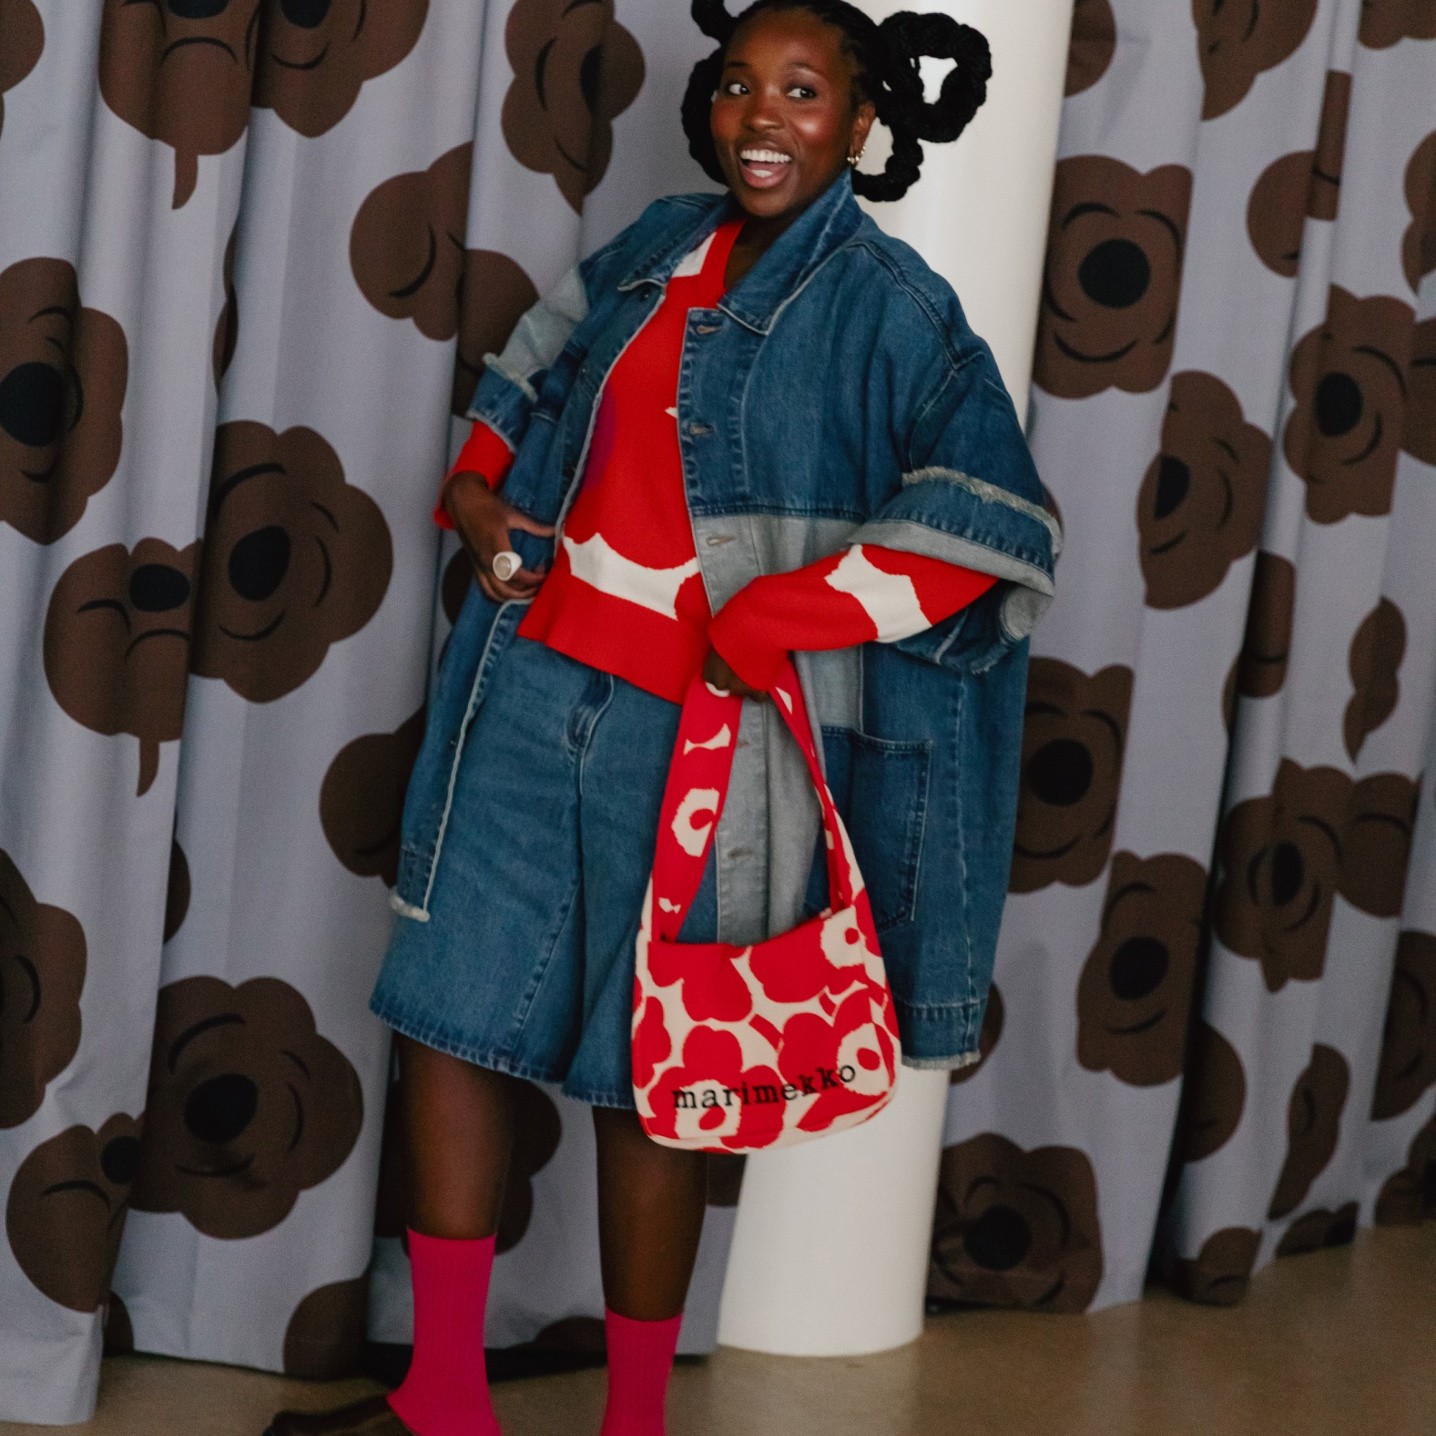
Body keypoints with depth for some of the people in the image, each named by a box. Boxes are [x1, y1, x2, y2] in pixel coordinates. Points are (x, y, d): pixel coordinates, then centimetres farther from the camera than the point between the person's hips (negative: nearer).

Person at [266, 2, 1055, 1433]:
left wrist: (769, 623, -20)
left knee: (640, 1081, 3)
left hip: (696, 735, -6)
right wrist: (476, 488, 11)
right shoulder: (661, 244, 9)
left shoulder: (889, 308, -8)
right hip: (535, 685, 6)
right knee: (448, 1014, 7)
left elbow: (995, 525, -17)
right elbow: (543, 360, 28)